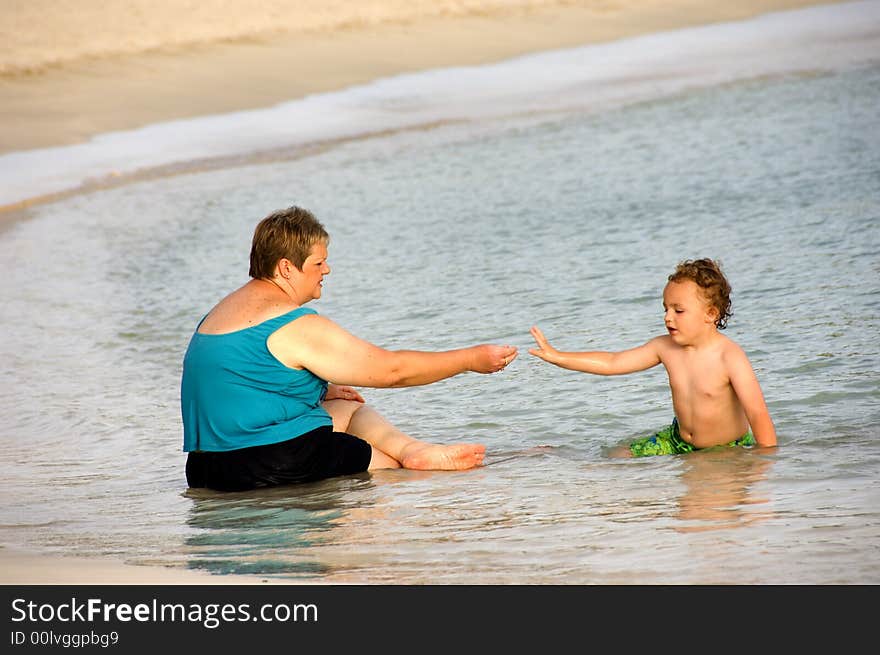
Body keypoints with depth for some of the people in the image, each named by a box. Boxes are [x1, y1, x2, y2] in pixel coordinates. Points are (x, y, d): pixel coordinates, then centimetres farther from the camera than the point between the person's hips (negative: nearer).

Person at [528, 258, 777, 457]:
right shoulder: (665, 347, -7)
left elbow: (758, 414, -27)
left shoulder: (729, 357, -25)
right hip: (678, 440, 6)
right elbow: (612, 363, -2)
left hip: (729, 450, -6)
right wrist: (556, 357, -6)